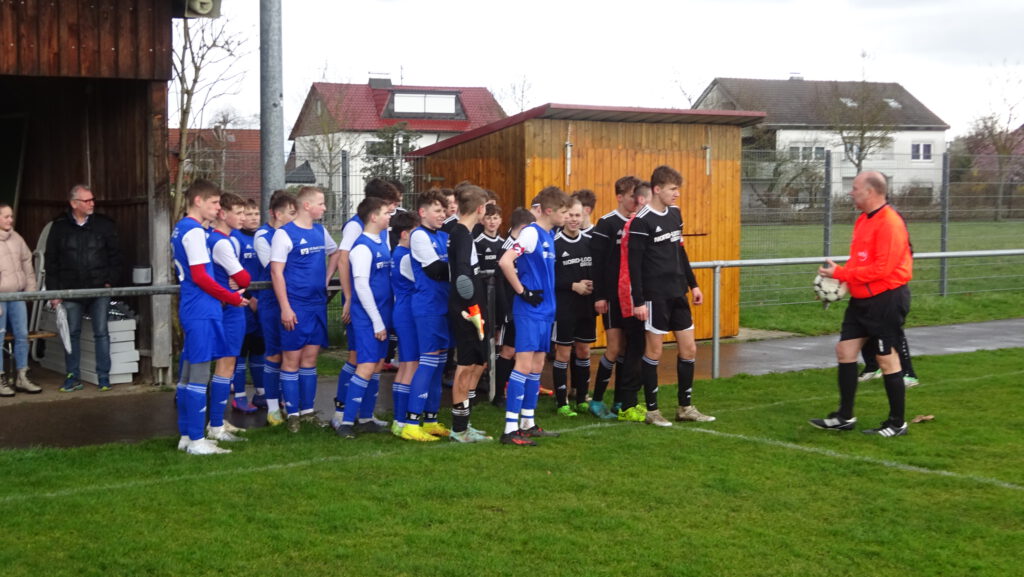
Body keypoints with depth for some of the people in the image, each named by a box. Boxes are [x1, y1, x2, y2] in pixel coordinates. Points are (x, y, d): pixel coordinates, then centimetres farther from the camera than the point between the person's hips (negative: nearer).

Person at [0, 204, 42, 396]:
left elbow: (27, 263, 17)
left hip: (18, 295, 6)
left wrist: (31, 288, 11)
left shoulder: (16, 238, 10)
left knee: (22, 335, 7)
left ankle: (22, 378, 16)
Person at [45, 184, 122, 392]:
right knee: (72, 333, 6)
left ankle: (104, 377, 7)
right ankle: (73, 377, 15)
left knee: (101, 333, 0)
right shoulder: (59, 227, 2)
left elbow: (115, 256, 6)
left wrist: (111, 281, -4)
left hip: (99, 289, -1)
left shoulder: (104, 224, 1)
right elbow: (51, 262, 4)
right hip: (71, 289, 1)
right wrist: (54, 291, 0)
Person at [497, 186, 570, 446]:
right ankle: (510, 429, -9)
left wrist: (547, 295, 14)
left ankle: (528, 423, 21)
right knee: (524, 364, -10)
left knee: (537, 366, 12)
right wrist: (522, 291, -18)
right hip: (529, 311, -9)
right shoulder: (531, 232, -14)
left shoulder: (549, 235, 13)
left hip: (544, 310, 9)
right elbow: (505, 262, -24)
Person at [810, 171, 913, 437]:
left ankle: (897, 423, 12)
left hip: (886, 300, -10)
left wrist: (840, 273, -20)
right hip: (862, 300, 10)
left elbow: (881, 268, -24)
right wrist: (839, 278, 3)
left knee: (887, 359, -1)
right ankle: (845, 416, 18)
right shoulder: (863, 220, 12)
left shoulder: (889, 223, -18)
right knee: (845, 350, 9)